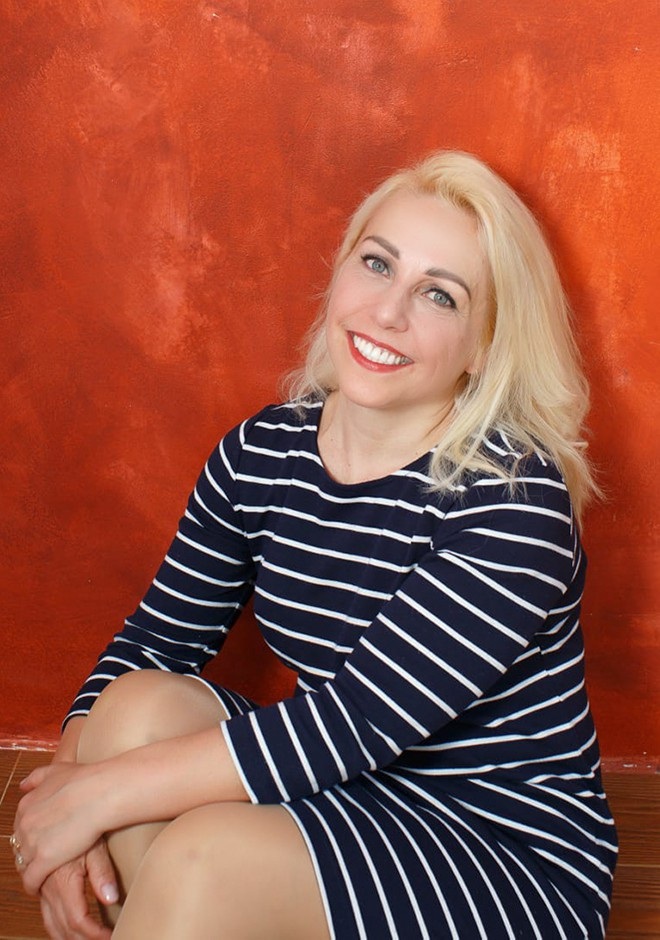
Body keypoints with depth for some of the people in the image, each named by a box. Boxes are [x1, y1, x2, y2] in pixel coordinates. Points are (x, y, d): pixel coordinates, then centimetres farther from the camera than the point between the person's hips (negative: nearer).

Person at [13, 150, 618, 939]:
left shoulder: (513, 495, -22)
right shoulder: (262, 453, -3)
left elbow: (359, 721, -26)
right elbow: (151, 641, 1)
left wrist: (104, 793, -23)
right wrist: (69, 781, -18)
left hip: (516, 857, -5)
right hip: (349, 795, 5)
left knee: (204, 857, -28)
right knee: (142, 704, -18)